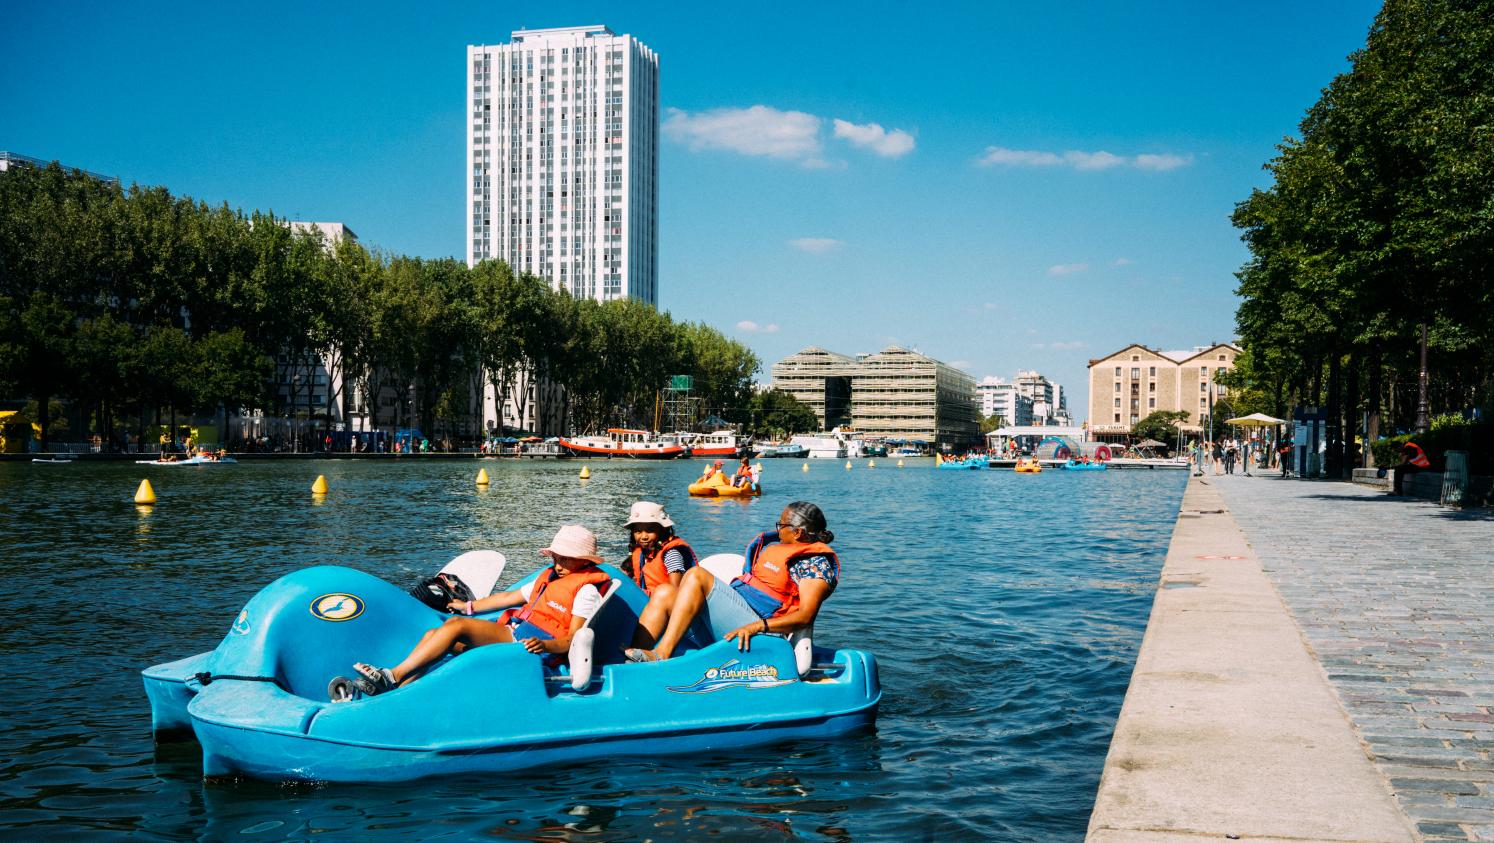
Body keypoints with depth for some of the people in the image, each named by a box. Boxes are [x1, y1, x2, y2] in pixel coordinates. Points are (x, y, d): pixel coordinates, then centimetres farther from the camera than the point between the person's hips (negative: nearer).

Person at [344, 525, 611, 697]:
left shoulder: (586, 590, -2)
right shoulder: (548, 578, 25)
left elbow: (572, 639, -13)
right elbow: (509, 597, 33)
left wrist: (544, 645, -33)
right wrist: (469, 606, 37)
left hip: (528, 642, -9)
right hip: (512, 632, 9)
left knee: (456, 625, -25)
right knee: (433, 635, -4)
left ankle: (392, 676, -25)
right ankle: (391, 693, -20)